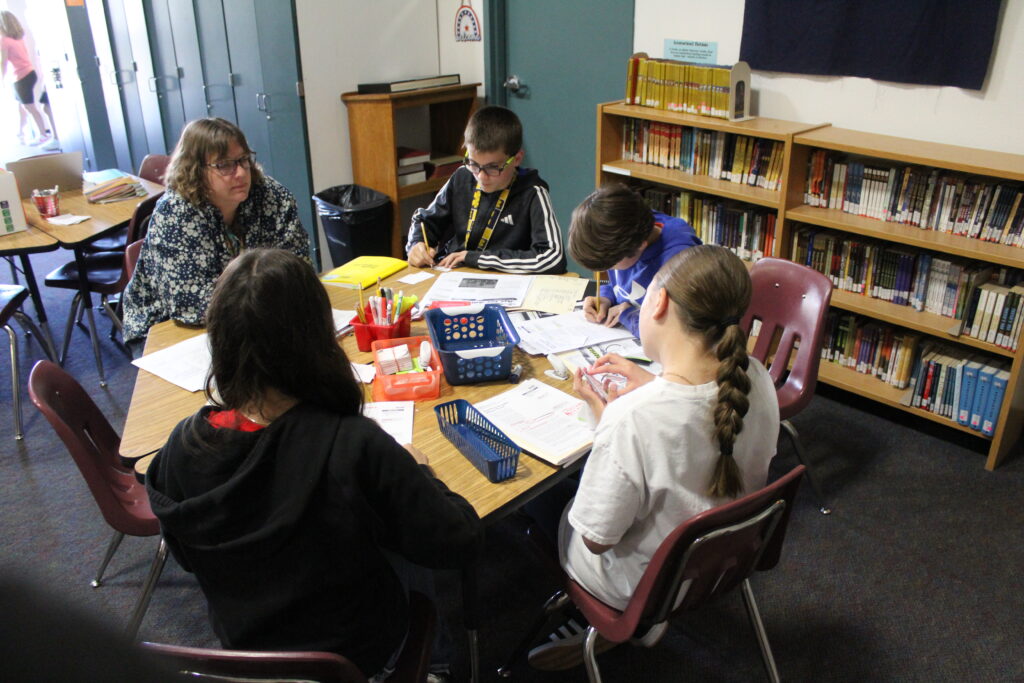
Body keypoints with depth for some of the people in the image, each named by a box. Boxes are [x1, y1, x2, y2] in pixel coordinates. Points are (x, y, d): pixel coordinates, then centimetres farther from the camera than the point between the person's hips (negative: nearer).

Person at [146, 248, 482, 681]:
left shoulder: (182, 449, -22)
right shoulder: (353, 446, -36)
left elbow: (187, 558, -3)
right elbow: (457, 543, -26)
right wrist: (417, 473, -8)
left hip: (240, 644, 4)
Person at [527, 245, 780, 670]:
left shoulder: (632, 419, -38)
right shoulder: (755, 379, -18)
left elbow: (597, 539, -23)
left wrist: (605, 415, -20)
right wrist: (650, 383, 2)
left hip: (644, 582, -5)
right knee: (575, 485, 25)